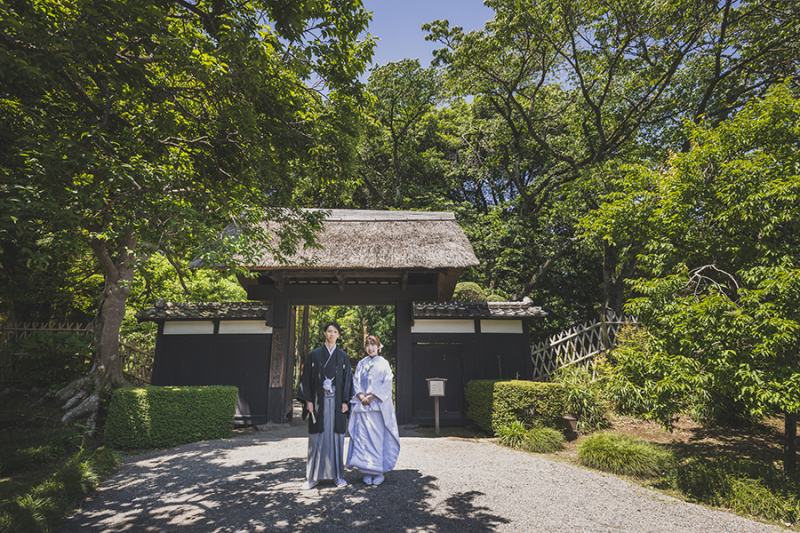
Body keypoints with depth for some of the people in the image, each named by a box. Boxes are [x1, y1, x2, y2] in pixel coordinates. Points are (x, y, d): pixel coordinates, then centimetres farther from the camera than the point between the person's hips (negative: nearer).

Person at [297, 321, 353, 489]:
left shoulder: (343, 356, 8)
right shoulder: (314, 355, 5)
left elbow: (347, 379, 6)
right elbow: (307, 378, 3)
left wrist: (345, 401, -3)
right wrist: (308, 400, -5)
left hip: (336, 401, 1)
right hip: (319, 401, -1)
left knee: (336, 436, 3)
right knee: (317, 437, 1)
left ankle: (337, 475, 13)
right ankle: (313, 477, 11)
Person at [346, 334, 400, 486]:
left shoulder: (384, 364, 5)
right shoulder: (361, 364, 14)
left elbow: (387, 384, -3)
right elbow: (355, 381, 9)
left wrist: (372, 396, -11)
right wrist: (361, 396, -8)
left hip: (378, 405, -2)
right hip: (362, 405, 3)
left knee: (378, 438, -4)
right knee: (363, 438, -1)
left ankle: (379, 472, 5)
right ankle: (367, 472, 7)